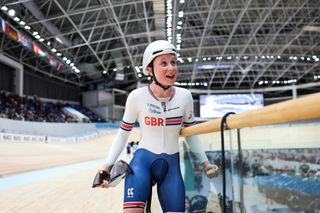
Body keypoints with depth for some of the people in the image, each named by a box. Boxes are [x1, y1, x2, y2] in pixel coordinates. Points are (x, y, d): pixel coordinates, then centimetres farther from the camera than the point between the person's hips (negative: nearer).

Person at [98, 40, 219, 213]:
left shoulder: (185, 96, -2)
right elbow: (123, 133, 0)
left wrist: (204, 163, 4)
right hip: (142, 161, -3)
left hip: (171, 166, 3)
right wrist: (108, 165, -7)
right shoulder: (137, 96, -10)